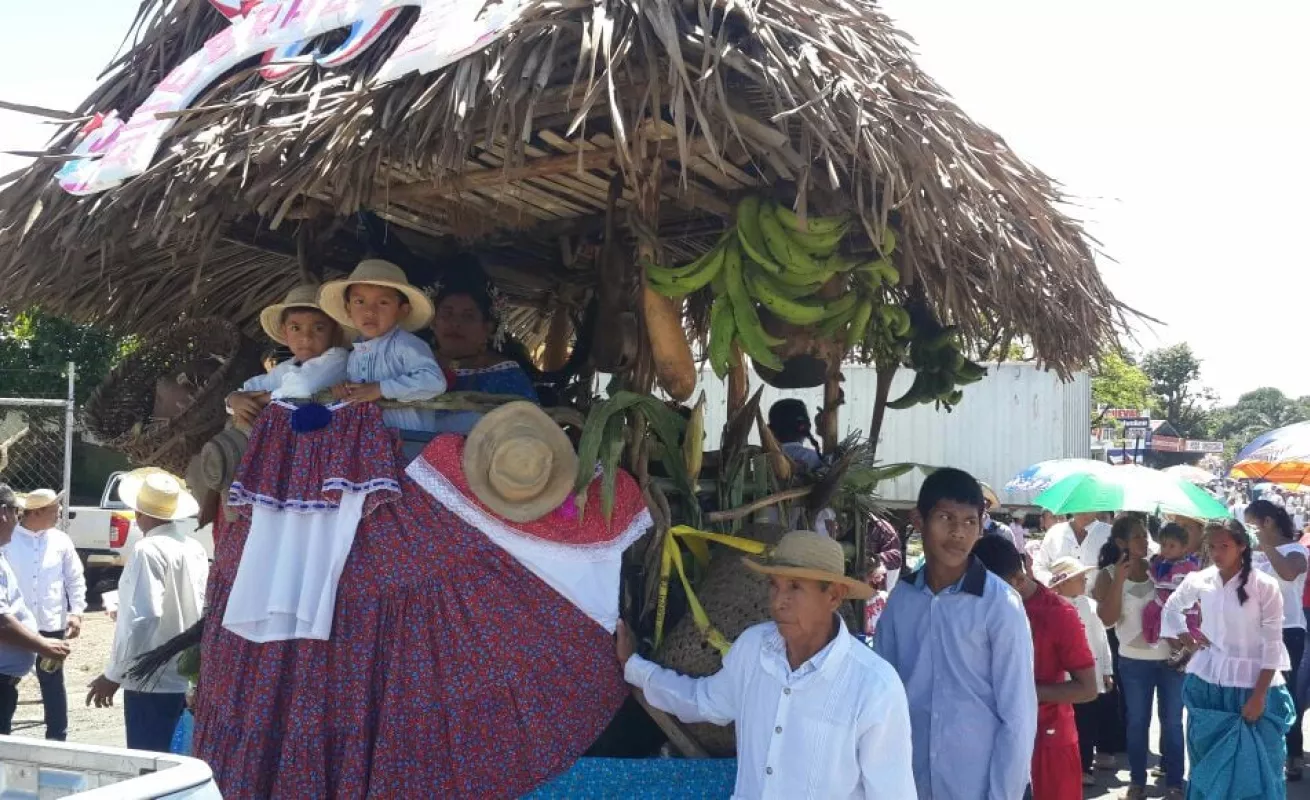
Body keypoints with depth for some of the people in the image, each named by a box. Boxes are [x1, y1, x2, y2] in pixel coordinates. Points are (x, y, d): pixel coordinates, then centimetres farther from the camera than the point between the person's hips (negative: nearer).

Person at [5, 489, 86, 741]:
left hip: (51, 626, 2)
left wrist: (76, 612, -5)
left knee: (53, 685, 10)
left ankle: (57, 737, 20)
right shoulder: (8, 541, -4)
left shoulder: (61, 541, 3)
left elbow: (75, 580, 7)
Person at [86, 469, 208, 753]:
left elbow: (143, 617, -21)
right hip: (186, 678, 8)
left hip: (152, 680, -8)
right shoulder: (195, 549, 9)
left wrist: (113, 675, -15)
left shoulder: (149, 550, -14)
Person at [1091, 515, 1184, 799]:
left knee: (1172, 721, 8)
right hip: (1134, 660, -1)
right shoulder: (1108, 575, -4)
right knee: (1137, 722, 8)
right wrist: (1119, 579, -20)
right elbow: (1108, 618, -14)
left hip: (1172, 656, 1)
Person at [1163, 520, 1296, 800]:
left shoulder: (1265, 586, -11)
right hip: (1207, 681, 3)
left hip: (1252, 684, -3)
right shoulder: (1200, 580, -1)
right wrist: (1183, 635, 5)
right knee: (1208, 762, 12)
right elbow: (1171, 608, 20)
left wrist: (1260, 695, -12)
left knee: (1254, 766, 4)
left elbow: (1272, 644, -10)